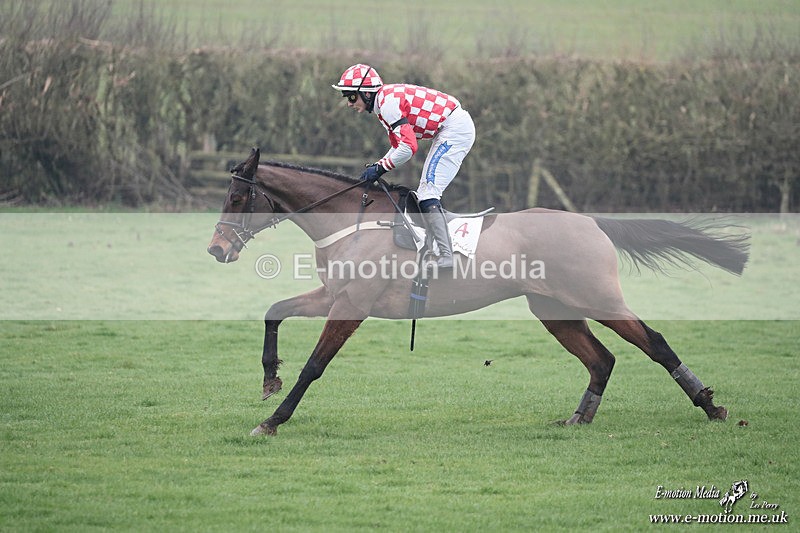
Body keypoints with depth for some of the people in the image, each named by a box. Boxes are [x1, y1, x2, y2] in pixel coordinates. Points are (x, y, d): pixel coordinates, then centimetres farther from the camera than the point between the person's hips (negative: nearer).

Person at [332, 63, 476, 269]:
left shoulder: (388, 102, -18)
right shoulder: (386, 100, 14)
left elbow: (408, 147, -24)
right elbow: (399, 144, 21)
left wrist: (379, 169, -15)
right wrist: (377, 166, 7)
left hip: (455, 129, -11)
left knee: (427, 194, -15)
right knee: (424, 195, 14)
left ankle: (446, 258, -21)